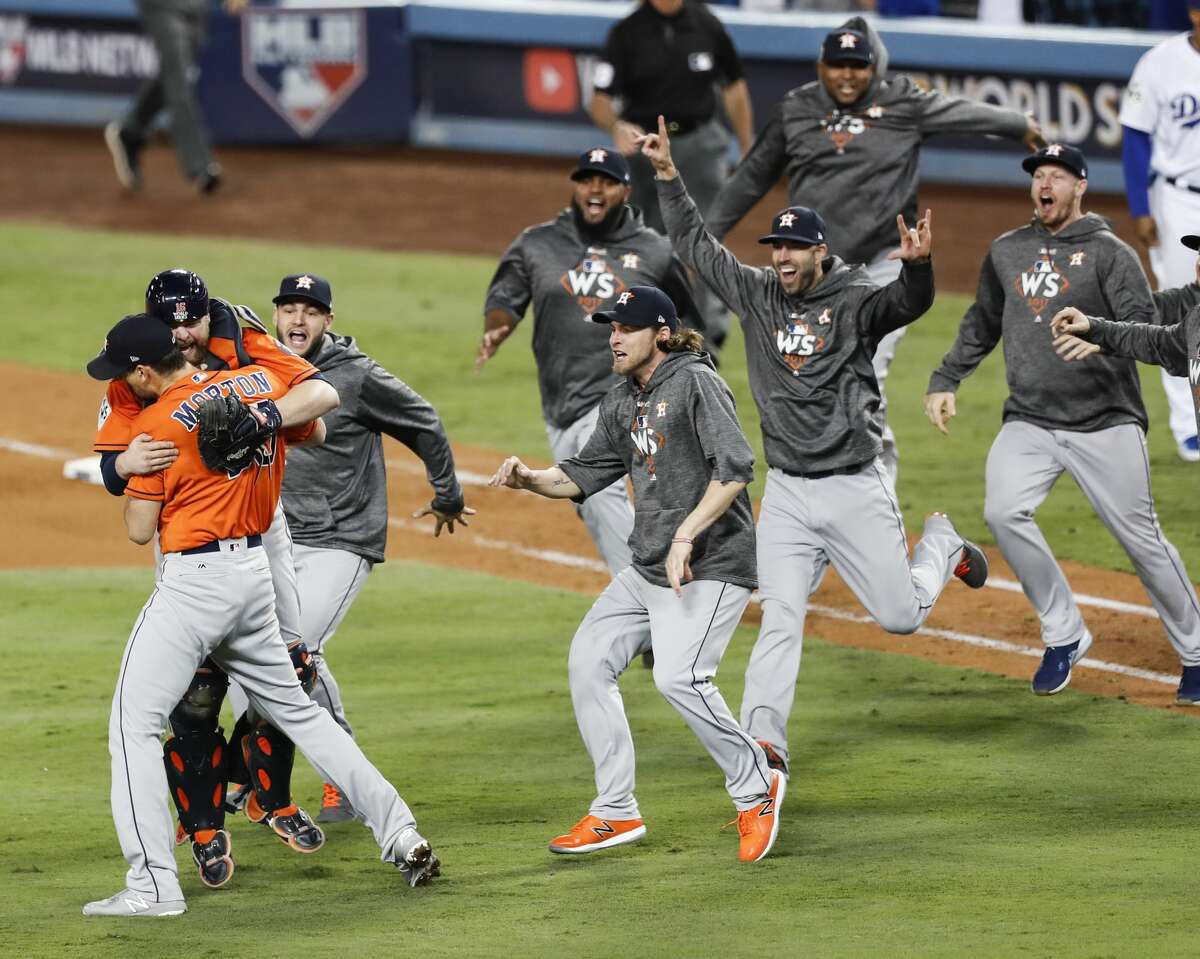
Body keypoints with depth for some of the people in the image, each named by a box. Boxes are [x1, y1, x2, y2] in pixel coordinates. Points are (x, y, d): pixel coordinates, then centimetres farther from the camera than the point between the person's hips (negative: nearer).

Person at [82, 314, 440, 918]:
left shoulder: (159, 423, -14)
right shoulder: (261, 383, 5)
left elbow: (139, 530, -9)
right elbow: (314, 432, 23)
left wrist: (131, 469, 7)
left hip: (193, 582, -7)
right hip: (255, 572, 7)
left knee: (134, 724, -3)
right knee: (297, 710, 20)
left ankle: (153, 884, -12)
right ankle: (399, 833, 17)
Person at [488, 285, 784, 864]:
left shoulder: (696, 383, -13)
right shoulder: (622, 402, 13)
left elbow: (735, 468, -23)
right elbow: (585, 475, 19)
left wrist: (686, 536, -29)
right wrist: (528, 479, 0)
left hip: (710, 565, -10)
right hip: (646, 571, 10)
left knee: (677, 676, -24)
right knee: (588, 660, 6)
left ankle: (755, 788, -5)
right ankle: (615, 813, 12)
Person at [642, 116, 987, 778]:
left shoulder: (856, 302, -8)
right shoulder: (757, 295, 5)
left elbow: (908, 302, -28)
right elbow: (696, 245, 11)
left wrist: (916, 265, -49)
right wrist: (667, 174, 4)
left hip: (855, 489, -3)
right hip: (787, 494, 3)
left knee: (899, 617, 4)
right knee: (780, 618, -9)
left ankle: (940, 546, 36)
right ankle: (763, 737, -16)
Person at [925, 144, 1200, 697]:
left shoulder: (1110, 253, -4)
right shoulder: (1006, 252, 12)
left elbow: (1146, 329, -16)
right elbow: (982, 325, 25)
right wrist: (945, 380, 16)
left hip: (1105, 424, -4)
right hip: (1029, 423, 4)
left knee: (1141, 540, -2)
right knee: (1004, 512, -20)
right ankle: (1064, 636, -5)